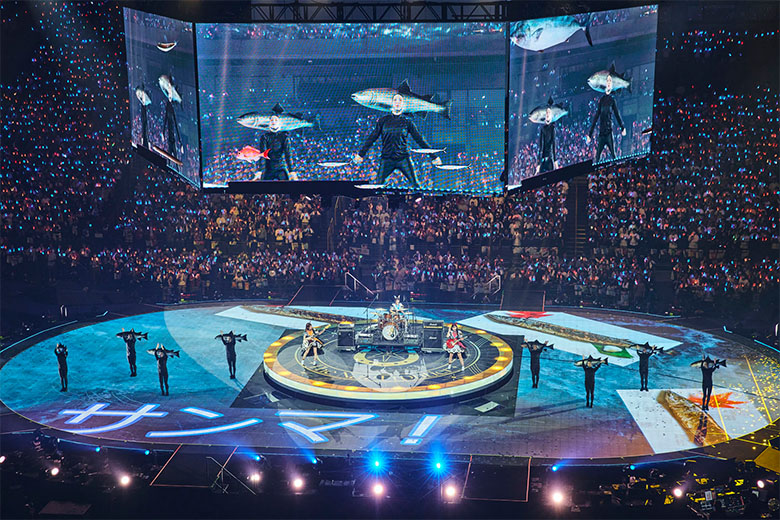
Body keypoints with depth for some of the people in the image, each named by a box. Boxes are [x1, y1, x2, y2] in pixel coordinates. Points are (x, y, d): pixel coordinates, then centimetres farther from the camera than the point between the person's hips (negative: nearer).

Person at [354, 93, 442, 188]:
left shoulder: (407, 122, 5)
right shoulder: (383, 120, 7)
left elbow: (419, 139, 8)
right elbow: (372, 138, 10)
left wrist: (433, 156, 8)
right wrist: (360, 154, 6)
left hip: (404, 158, -1)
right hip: (387, 159, 1)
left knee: (415, 184, -7)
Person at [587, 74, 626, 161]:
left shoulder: (612, 99, 5)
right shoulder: (601, 100, 6)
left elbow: (617, 115, 12)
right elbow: (595, 117, 7)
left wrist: (622, 128, 4)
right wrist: (589, 134, 6)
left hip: (609, 132, -1)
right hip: (601, 132, 1)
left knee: (613, 155, -6)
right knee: (597, 157, -2)